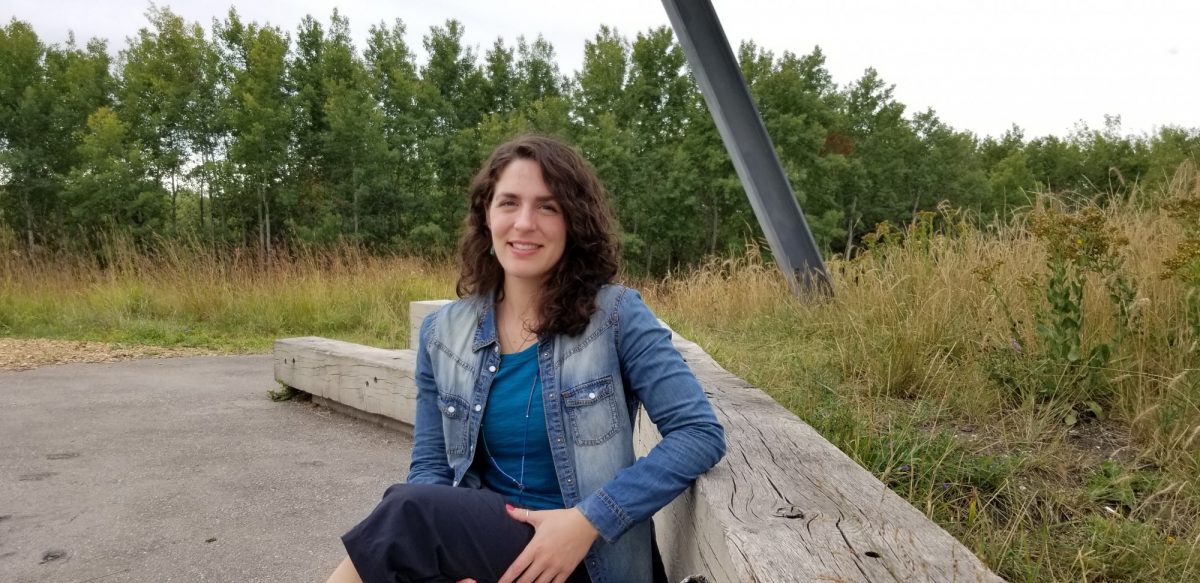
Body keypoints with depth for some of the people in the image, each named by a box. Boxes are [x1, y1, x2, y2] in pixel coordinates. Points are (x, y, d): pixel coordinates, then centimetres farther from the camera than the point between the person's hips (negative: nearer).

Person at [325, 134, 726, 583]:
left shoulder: (616, 316, -8)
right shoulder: (443, 333, 3)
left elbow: (701, 434, -12)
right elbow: (430, 466, 4)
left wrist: (589, 520, -22)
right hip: (479, 536, 3)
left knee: (408, 512, -27)